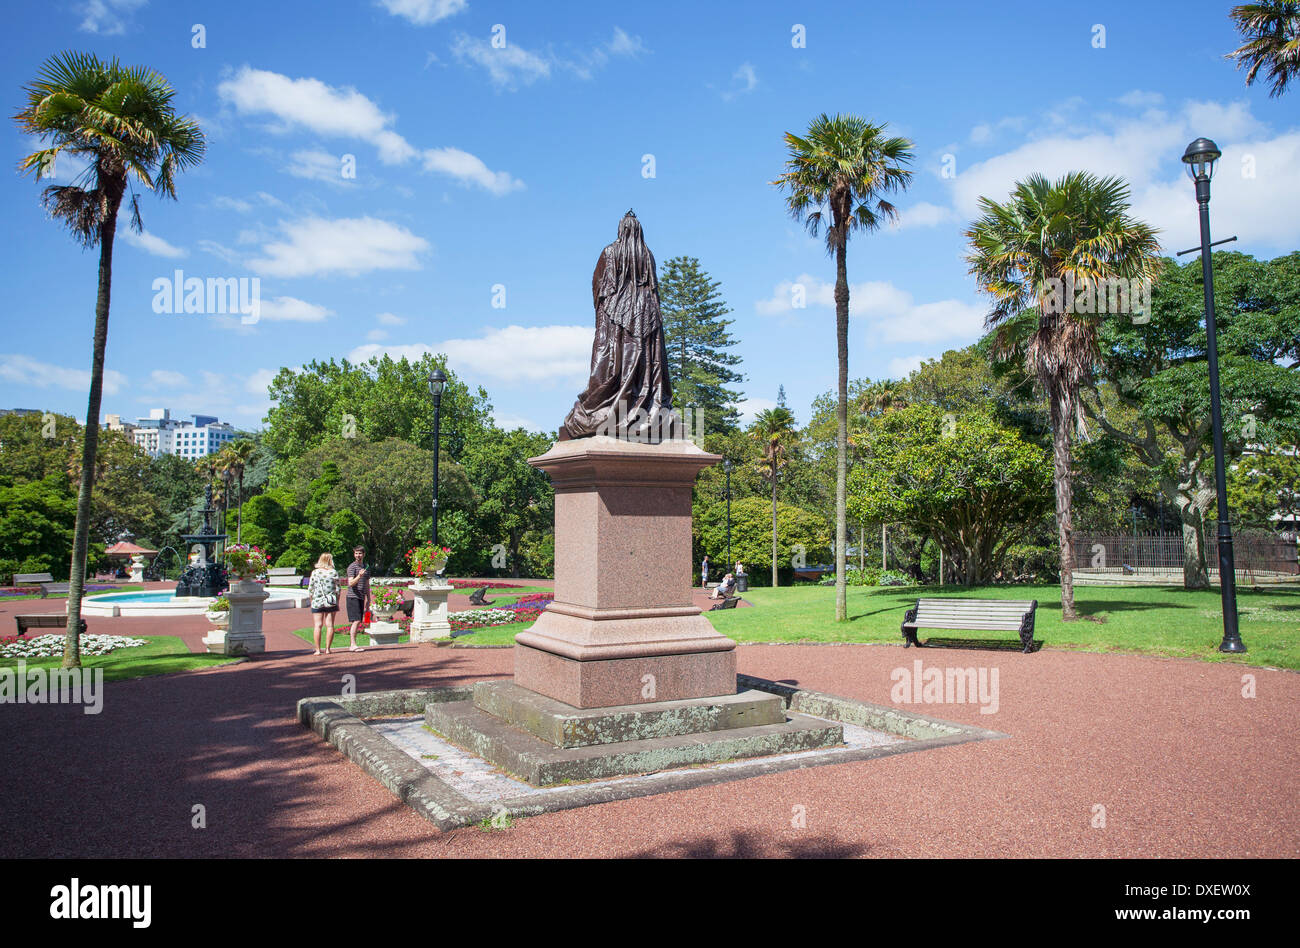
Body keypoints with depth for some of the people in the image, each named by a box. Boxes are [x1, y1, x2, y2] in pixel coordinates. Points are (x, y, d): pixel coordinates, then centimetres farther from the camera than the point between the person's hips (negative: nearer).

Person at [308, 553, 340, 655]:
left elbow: (310, 589, 0)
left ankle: (318, 650, -1)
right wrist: (337, 603, 10)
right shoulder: (334, 573, -1)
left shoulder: (315, 572, -2)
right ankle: (327, 649, 6)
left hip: (317, 602, -1)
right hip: (331, 602, 1)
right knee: (330, 626, 5)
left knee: (317, 626, 2)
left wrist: (312, 601, 12)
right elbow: (337, 589, 0)